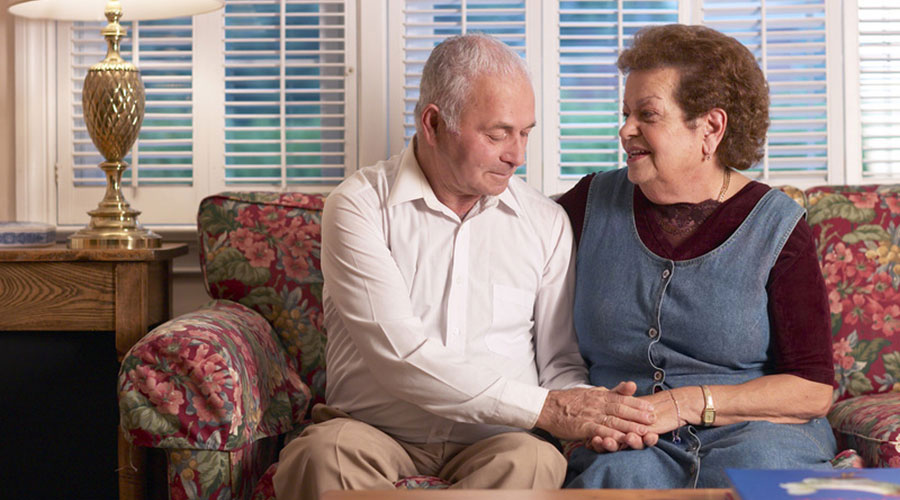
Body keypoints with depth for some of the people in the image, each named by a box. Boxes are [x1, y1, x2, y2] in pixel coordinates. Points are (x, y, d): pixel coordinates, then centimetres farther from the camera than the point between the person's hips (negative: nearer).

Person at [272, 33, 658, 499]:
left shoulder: (547, 222, 10)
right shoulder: (359, 206, -2)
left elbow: (561, 362, 13)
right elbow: (398, 355, -14)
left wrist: (590, 415, -13)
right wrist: (544, 408, -19)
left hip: (495, 442, 3)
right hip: (374, 436, -2)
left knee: (536, 461, -34)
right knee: (323, 453, -37)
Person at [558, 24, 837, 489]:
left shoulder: (776, 224, 1)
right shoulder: (593, 203, 9)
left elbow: (813, 390, -2)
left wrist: (686, 404, -14)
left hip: (751, 432, 0)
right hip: (621, 442, 1)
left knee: (756, 468, -35)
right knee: (621, 475, -34)